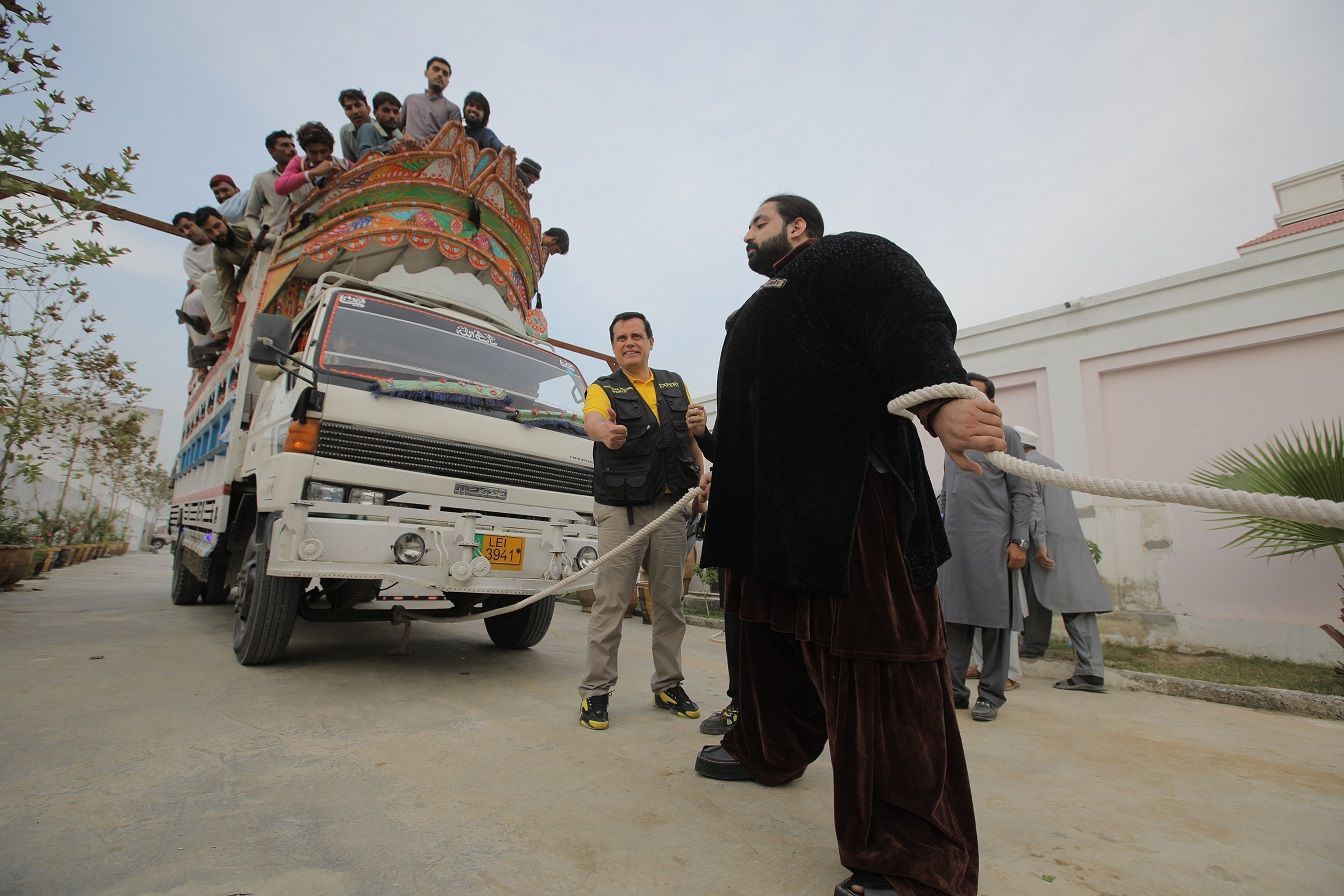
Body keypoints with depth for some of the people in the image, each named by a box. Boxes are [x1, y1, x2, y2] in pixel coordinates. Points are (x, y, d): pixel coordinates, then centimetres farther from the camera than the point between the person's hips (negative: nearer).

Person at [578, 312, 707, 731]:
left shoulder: (675, 385, 15)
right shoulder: (603, 389, 2)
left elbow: (694, 436, 19)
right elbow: (592, 418, -21)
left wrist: (703, 475, 2)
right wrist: (604, 431, -46)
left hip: (670, 508, 4)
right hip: (620, 510, -4)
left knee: (669, 602, 11)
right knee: (610, 604, -3)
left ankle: (668, 684, 24)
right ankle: (595, 691, 8)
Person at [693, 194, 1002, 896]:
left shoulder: (847, 257, 5)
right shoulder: (757, 311, 32)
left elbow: (910, 322, -14)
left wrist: (939, 400, -31)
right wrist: (722, 470, 35)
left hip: (850, 495, -10)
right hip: (770, 509, 10)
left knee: (873, 654, -9)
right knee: (769, 635, 18)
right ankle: (767, 751, 38)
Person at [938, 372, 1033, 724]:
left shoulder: (1005, 435, 6)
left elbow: (1021, 492, 0)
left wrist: (1018, 541, -8)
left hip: (991, 540, -4)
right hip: (952, 541, 5)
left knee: (993, 618, 0)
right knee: (953, 616, 5)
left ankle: (990, 695, 10)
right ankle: (954, 690, 13)